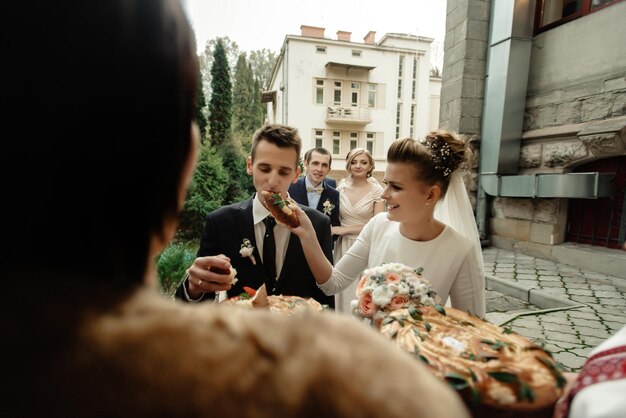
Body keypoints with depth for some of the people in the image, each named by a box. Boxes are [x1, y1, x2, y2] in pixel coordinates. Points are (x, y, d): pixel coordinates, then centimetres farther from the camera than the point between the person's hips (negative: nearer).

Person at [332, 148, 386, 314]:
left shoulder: (376, 190, -7)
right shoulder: (341, 187, 2)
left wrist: (345, 230, -11)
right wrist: (335, 230, -3)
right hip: (343, 247, 3)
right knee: (342, 292, 11)